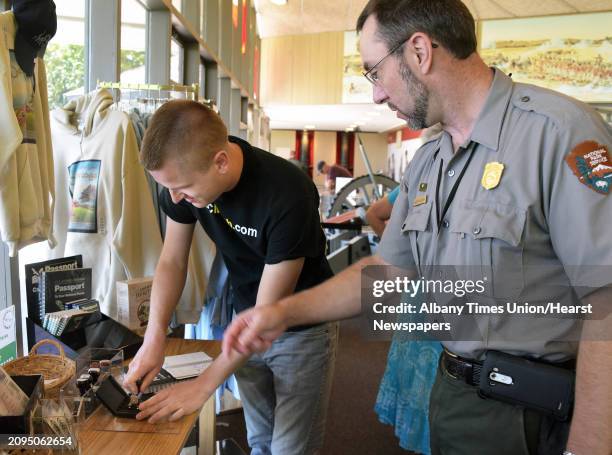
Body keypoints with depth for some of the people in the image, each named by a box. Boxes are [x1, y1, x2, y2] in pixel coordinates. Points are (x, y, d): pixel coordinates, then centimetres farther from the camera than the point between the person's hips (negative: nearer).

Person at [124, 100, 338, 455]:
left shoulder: (288, 196, -33)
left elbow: (270, 313, -25)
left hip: (303, 328, -5)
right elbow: (172, 262, -4)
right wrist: (154, 338, -16)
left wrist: (204, 385, -21)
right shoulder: (185, 173, -16)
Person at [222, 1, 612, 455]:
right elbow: (385, 268, 10)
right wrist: (285, 312, 2)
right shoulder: (426, 164, 6)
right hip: (452, 389, 7)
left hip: (532, 415, -7)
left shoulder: (556, 129, -21)